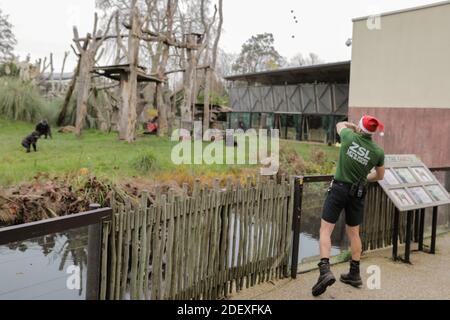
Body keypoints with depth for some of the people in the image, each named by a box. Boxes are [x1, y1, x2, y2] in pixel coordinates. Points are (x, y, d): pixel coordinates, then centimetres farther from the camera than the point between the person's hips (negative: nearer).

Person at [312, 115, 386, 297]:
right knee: (353, 233, 18)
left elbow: (340, 125, 18)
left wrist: (354, 127, 33)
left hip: (339, 189, -3)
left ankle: (325, 270, -18)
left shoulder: (350, 137, -7)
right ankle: (354, 274, 26)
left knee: (325, 230, -1)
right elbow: (379, 176, 14)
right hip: (358, 193, 3)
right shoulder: (378, 152, -3)